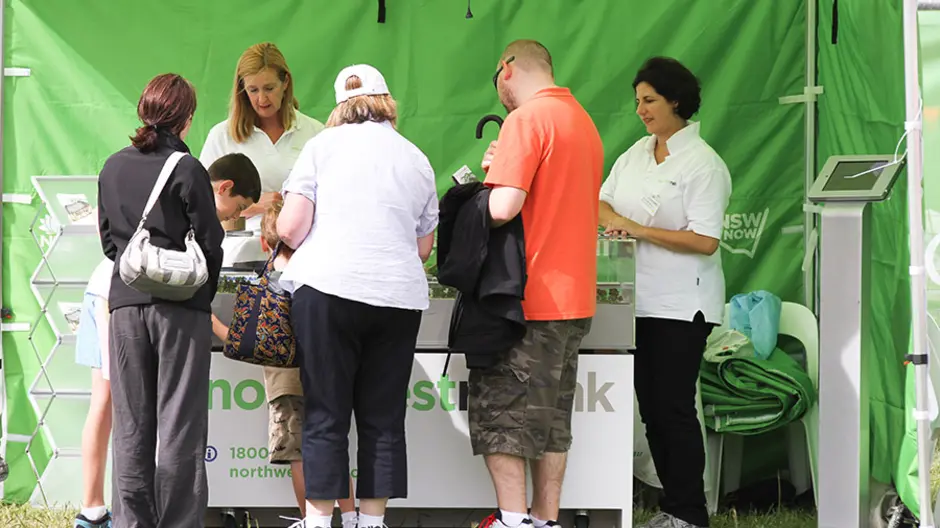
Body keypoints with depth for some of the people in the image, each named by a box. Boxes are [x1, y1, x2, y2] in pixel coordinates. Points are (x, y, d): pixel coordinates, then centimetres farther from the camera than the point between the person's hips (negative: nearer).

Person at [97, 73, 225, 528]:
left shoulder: (113, 168, 7)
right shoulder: (187, 170, -9)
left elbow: (107, 239, 12)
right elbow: (208, 241, -6)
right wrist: (204, 294, 10)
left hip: (125, 303, 4)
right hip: (180, 307, -4)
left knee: (131, 426, 8)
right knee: (180, 424, -1)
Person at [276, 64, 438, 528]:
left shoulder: (323, 146, 4)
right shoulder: (417, 160, 15)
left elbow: (289, 228, -2)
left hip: (327, 286, -3)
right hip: (399, 296, 3)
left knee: (325, 415, 1)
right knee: (383, 418, 8)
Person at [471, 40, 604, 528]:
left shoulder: (526, 120, -13)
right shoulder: (583, 121, 15)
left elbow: (503, 208, -22)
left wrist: (492, 176, -1)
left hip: (529, 301, -9)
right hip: (574, 299, 9)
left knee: (501, 413, -3)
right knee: (552, 416, 13)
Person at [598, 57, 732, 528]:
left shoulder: (703, 164, -11)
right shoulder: (637, 154, 12)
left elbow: (704, 241, -17)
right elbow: (602, 202, 18)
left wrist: (640, 230, -18)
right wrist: (612, 219, -6)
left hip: (681, 306, -7)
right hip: (641, 300, 7)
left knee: (673, 408, -6)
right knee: (650, 406, 10)